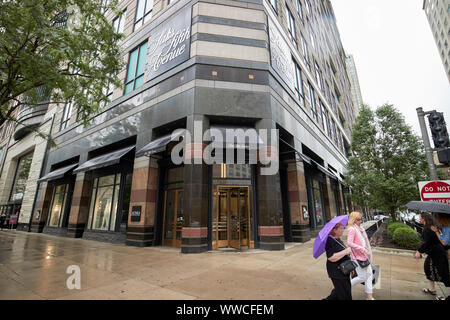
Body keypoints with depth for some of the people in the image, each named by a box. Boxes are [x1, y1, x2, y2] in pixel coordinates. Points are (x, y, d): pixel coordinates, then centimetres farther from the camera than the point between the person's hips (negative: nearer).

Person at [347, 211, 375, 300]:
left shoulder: (360, 228, 8)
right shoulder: (352, 229, -19)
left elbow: (364, 241, 17)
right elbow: (349, 243, -25)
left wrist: (367, 252, 12)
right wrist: (363, 249, -24)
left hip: (364, 255, 8)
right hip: (357, 256, -8)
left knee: (369, 275, 13)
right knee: (362, 277, -1)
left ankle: (370, 297, 25)